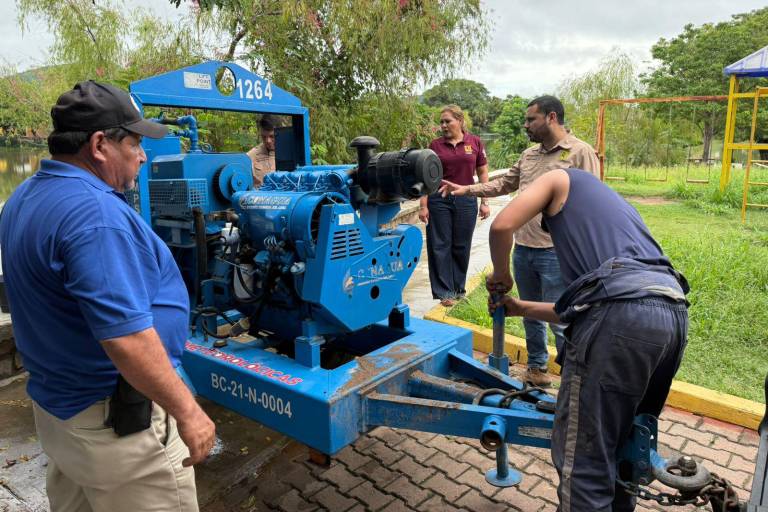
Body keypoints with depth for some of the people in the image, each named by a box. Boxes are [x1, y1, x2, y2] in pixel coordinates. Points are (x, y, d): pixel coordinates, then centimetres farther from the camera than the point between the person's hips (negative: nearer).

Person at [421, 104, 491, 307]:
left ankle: (458, 287, 25)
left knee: (461, 246, 9)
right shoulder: (435, 145, 2)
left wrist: (484, 202, 2)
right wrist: (423, 205, -4)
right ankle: (444, 292, 10)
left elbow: (482, 173, 6)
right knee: (440, 246, 1)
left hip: (466, 201, 0)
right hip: (439, 201, 0)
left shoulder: (475, 142, 2)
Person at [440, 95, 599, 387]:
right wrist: (466, 190, 11)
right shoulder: (529, 154, 14)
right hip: (522, 249, 7)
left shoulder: (580, 152, -8)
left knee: (561, 321, 0)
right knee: (531, 315, 19)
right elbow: (504, 184, 22)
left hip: (556, 253, -7)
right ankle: (537, 366, 38)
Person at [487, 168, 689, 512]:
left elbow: (502, 227, 3)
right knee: (624, 439, 26)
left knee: (582, 457, 1)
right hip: (673, 314, 9)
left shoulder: (561, 180, 21)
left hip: (621, 313, -9)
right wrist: (519, 308, 43)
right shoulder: (613, 205, 39)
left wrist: (500, 277, 21)